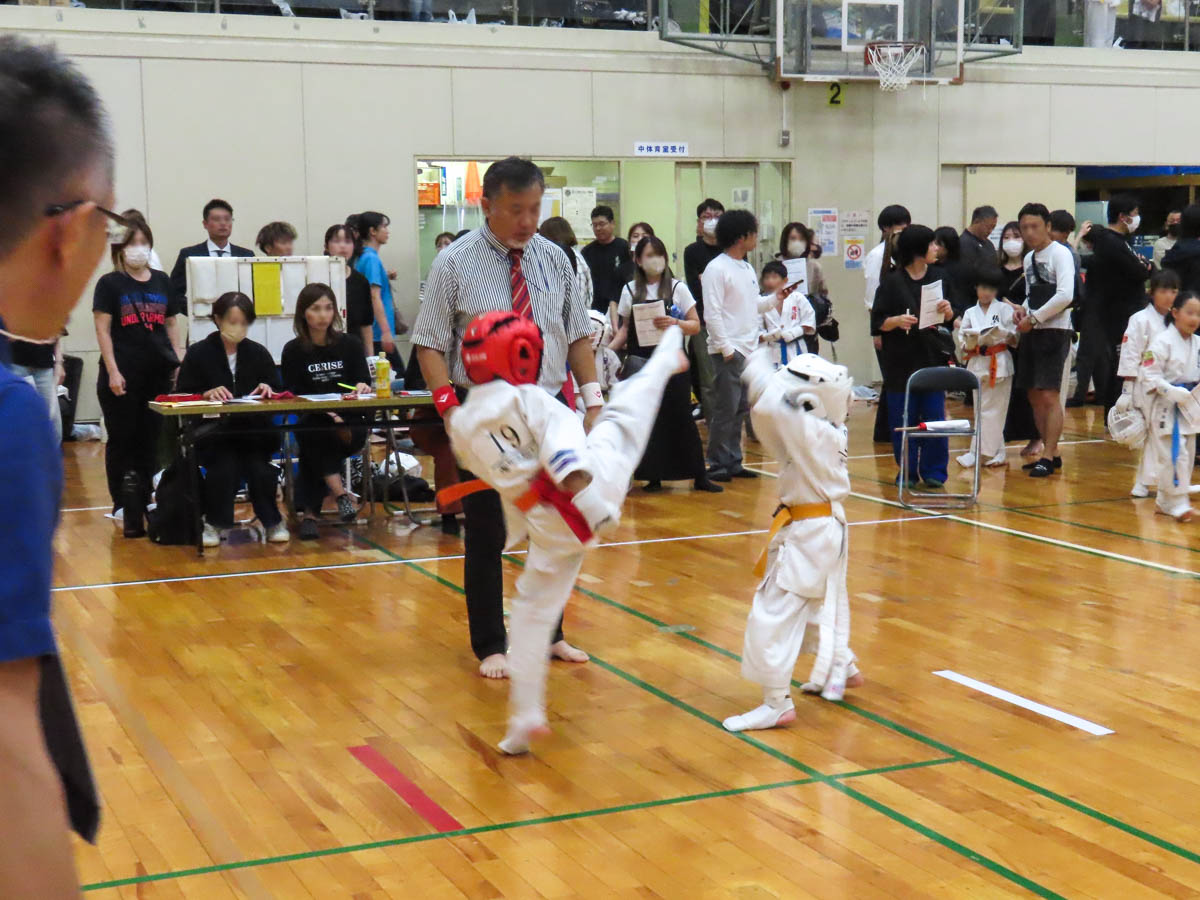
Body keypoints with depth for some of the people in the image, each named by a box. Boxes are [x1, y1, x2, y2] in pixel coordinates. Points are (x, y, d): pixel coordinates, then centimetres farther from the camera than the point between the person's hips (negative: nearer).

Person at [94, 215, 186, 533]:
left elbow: (172, 323, 15)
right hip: (123, 376, -3)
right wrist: (112, 371, -11)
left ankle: (146, 501, 13)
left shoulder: (162, 282, 11)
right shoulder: (110, 284, 0)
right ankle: (122, 505, 6)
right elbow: (103, 329, -4)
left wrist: (179, 360, 6)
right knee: (122, 441, 1)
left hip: (158, 374, 4)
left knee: (151, 440, 6)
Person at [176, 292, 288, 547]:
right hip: (212, 432, -2)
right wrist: (208, 394, -18)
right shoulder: (198, 353, 5)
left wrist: (268, 391, -11)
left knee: (259, 467, -27)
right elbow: (182, 396, 0)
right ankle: (214, 522, -4)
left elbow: (279, 394, 12)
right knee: (225, 467, -30)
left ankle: (271, 521, -1)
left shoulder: (259, 353, 13)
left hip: (254, 430, 2)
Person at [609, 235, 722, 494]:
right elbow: (625, 328, 11)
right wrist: (609, 347, -5)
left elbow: (695, 325, 3)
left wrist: (675, 323, -15)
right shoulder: (630, 291, 7)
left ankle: (699, 477, 5)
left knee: (681, 417, 0)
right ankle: (653, 477, 11)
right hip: (641, 361, 1)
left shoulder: (677, 288, 4)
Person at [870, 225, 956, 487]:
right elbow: (878, 323, -4)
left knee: (935, 415, 1)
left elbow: (950, 318, 11)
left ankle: (933, 471, 12)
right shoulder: (892, 281, -4)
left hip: (932, 357, 3)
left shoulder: (939, 276, 6)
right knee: (903, 418, 3)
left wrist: (947, 310, -11)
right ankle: (907, 471, 15)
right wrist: (897, 321, -22)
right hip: (901, 361, -3)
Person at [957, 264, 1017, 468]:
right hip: (977, 364, 3)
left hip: (1000, 364, -3)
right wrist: (973, 341, -12)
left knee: (991, 410, -4)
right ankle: (996, 453, 13)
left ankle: (978, 452, -1)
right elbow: (963, 343, 8)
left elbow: (1015, 339, 1)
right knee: (981, 410, 4)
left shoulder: (1004, 309, 3)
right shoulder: (970, 313, 11)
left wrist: (1002, 335, -18)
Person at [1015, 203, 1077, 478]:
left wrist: (1034, 318, -14)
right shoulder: (1029, 258, 16)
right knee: (1034, 396, 9)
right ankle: (1051, 453, 18)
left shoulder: (1060, 253, -8)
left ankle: (1049, 458, -8)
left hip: (1055, 331, -8)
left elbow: (1065, 295, -18)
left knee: (1049, 396, -11)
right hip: (1032, 332, 8)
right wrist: (1023, 310, 3)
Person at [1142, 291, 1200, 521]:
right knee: (1174, 456, -12)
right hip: (1167, 407, -7)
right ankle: (1178, 504, -5)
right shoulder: (1163, 342, -14)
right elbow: (1150, 374, -16)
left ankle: (1165, 500, 25)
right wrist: (1172, 391, -25)